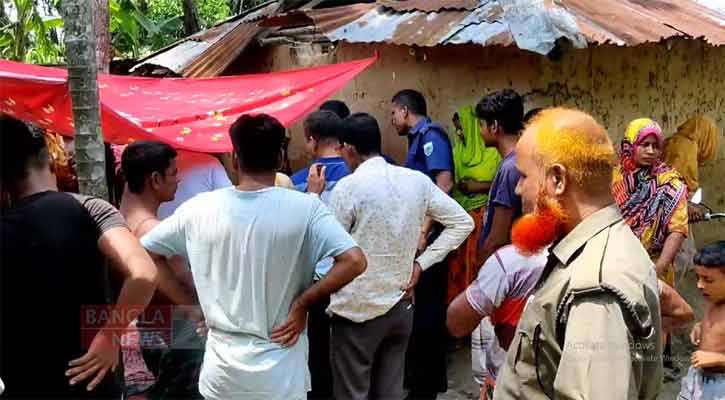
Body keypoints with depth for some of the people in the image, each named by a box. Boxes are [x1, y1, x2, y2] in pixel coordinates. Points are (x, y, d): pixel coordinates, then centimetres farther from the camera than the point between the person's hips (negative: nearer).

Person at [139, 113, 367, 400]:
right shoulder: (304, 208, -12)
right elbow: (354, 262, -20)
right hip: (281, 375, -2)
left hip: (221, 372, 2)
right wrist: (302, 304, -10)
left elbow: (143, 253, 4)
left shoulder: (200, 208, -5)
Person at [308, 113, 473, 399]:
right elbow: (463, 223, 6)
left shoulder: (348, 187, -15)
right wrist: (421, 263, 5)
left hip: (357, 310, -5)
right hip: (401, 306, 5)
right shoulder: (417, 180, 0)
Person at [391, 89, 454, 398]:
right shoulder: (419, 138, 16)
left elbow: (444, 184, -24)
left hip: (428, 239, -10)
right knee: (422, 307, 18)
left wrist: (424, 231, -27)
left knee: (426, 310, -2)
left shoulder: (430, 134, -12)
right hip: (419, 237, 10)